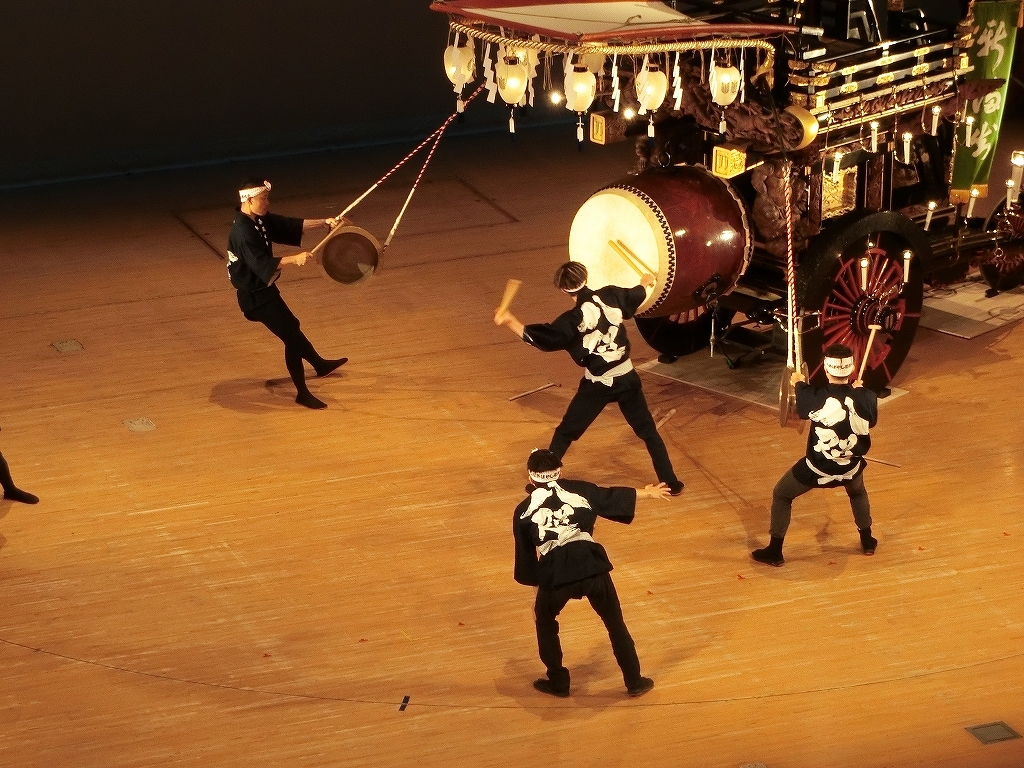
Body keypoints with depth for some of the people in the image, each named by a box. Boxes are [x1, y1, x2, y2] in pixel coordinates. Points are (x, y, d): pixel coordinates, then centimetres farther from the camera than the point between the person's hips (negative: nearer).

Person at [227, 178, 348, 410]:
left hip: (263, 289, 10)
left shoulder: (260, 220, 2)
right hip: (255, 295, -10)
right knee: (292, 337, -7)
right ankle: (302, 393, 1)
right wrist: (294, 259, -44)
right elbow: (261, 264, -35)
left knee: (291, 326, 28)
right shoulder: (243, 232, -27)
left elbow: (292, 225, 6)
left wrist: (324, 222, -2)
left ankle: (320, 365, 50)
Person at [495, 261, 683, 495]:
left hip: (597, 384, -3)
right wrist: (645, 282, 36)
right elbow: (635, 295, 13)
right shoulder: (610, 295, -7)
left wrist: (509, 320, -29)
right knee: (648, 431, 17)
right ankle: (670, 483, 19)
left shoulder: (574, 320, -20)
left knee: (564, 434, 11)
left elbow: (544, 338, -28)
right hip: (627, 378, 4)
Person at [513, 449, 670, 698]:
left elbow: (525, 555, 16)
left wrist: (536, 583, 29)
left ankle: (558, 682, 30)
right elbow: (613, 498, 24)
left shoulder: (524, 511, 12)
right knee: (615, 622, 19)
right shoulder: (577, 490, 12)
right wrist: (648, 493, 40)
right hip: (591, 565, 1)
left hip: (554, 573, -1)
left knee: (545, 623, 27)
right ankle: (634, 682, 24)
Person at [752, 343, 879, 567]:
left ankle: (774, 552, 19)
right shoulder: (865, 397, -16)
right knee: (857, 492, 38)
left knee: (781, 496, 20)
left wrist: (799, 384, 23)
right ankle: (867, 541, 46)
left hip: (817, 468, -3)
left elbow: (803, 409, 2)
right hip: (850, 468, 3)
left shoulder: (817, 397, -23)